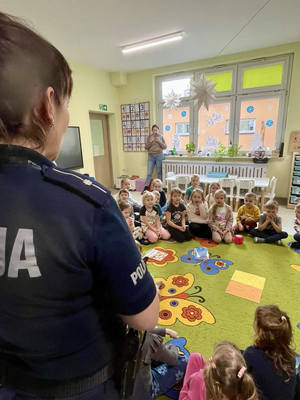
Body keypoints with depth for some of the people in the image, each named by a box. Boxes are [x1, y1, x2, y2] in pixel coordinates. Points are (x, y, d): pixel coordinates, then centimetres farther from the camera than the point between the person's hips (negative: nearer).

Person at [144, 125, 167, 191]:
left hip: (159, 156, -1)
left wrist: (159, 141, -12)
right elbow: (146, 147, 4)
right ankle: (146, 187, 5)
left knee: (159, 172, 3)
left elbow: (165, 147, 3)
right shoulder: (149, 137, 7)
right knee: (149, 173, 0)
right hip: (151, 156, 1)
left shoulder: (161, 137, 4)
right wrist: (150, 141, -10)